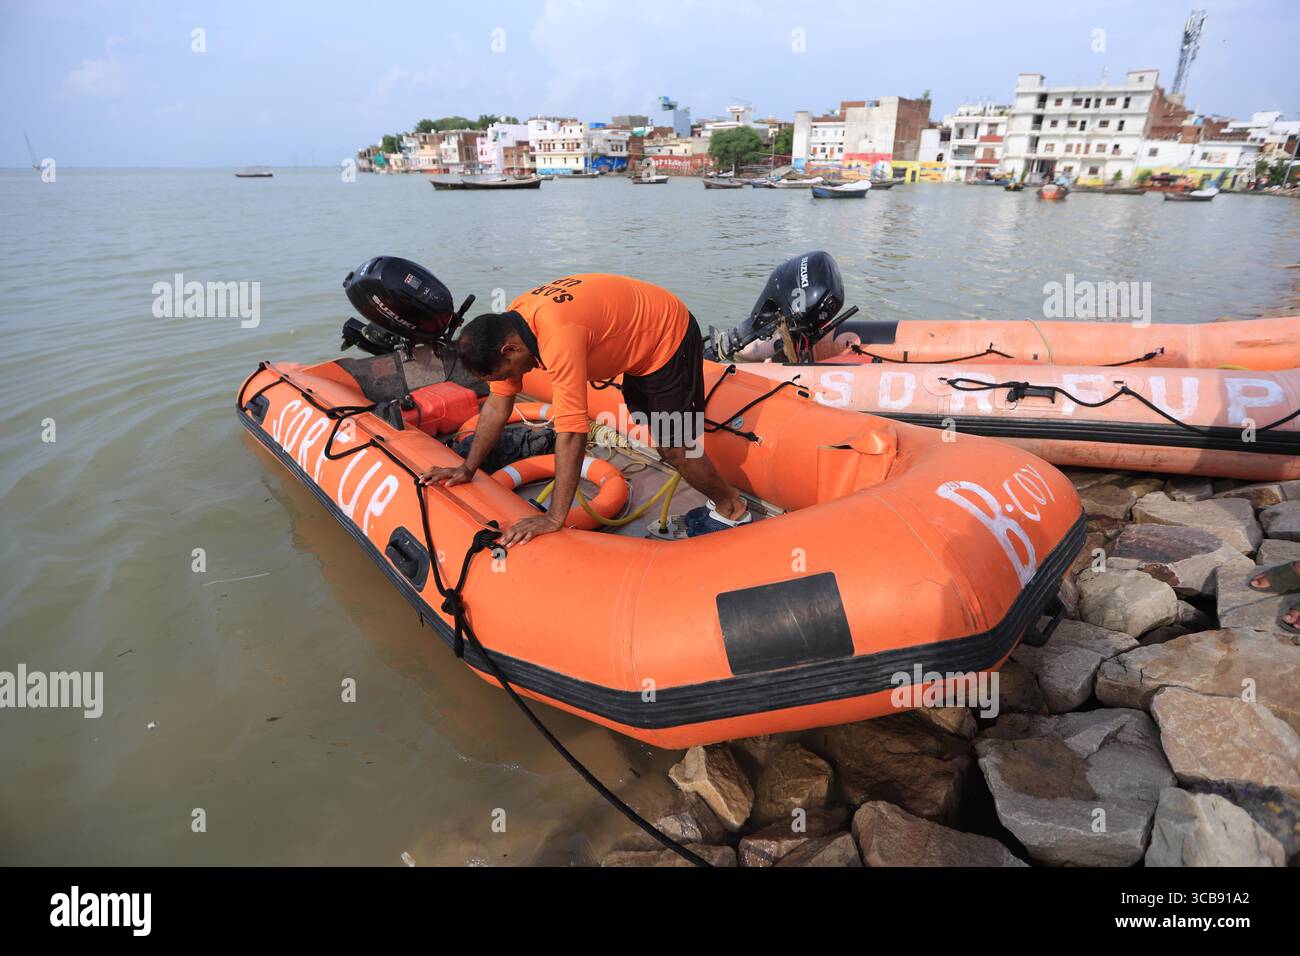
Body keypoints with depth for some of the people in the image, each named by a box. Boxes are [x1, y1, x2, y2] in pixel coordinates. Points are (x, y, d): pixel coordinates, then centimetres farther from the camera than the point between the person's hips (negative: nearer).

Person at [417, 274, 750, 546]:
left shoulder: (558, 337, -39)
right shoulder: (507, 328, -10)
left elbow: (571, 433, -40)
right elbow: (498, 404, -1)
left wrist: (555, 517, -37)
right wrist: (468, 468, -1)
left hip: (671, 336, -9)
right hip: (639, 338, 9)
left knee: (674, 448, -6)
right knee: (655, 433, 17)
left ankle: (732, 508, 18)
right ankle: (719, 502, 31)